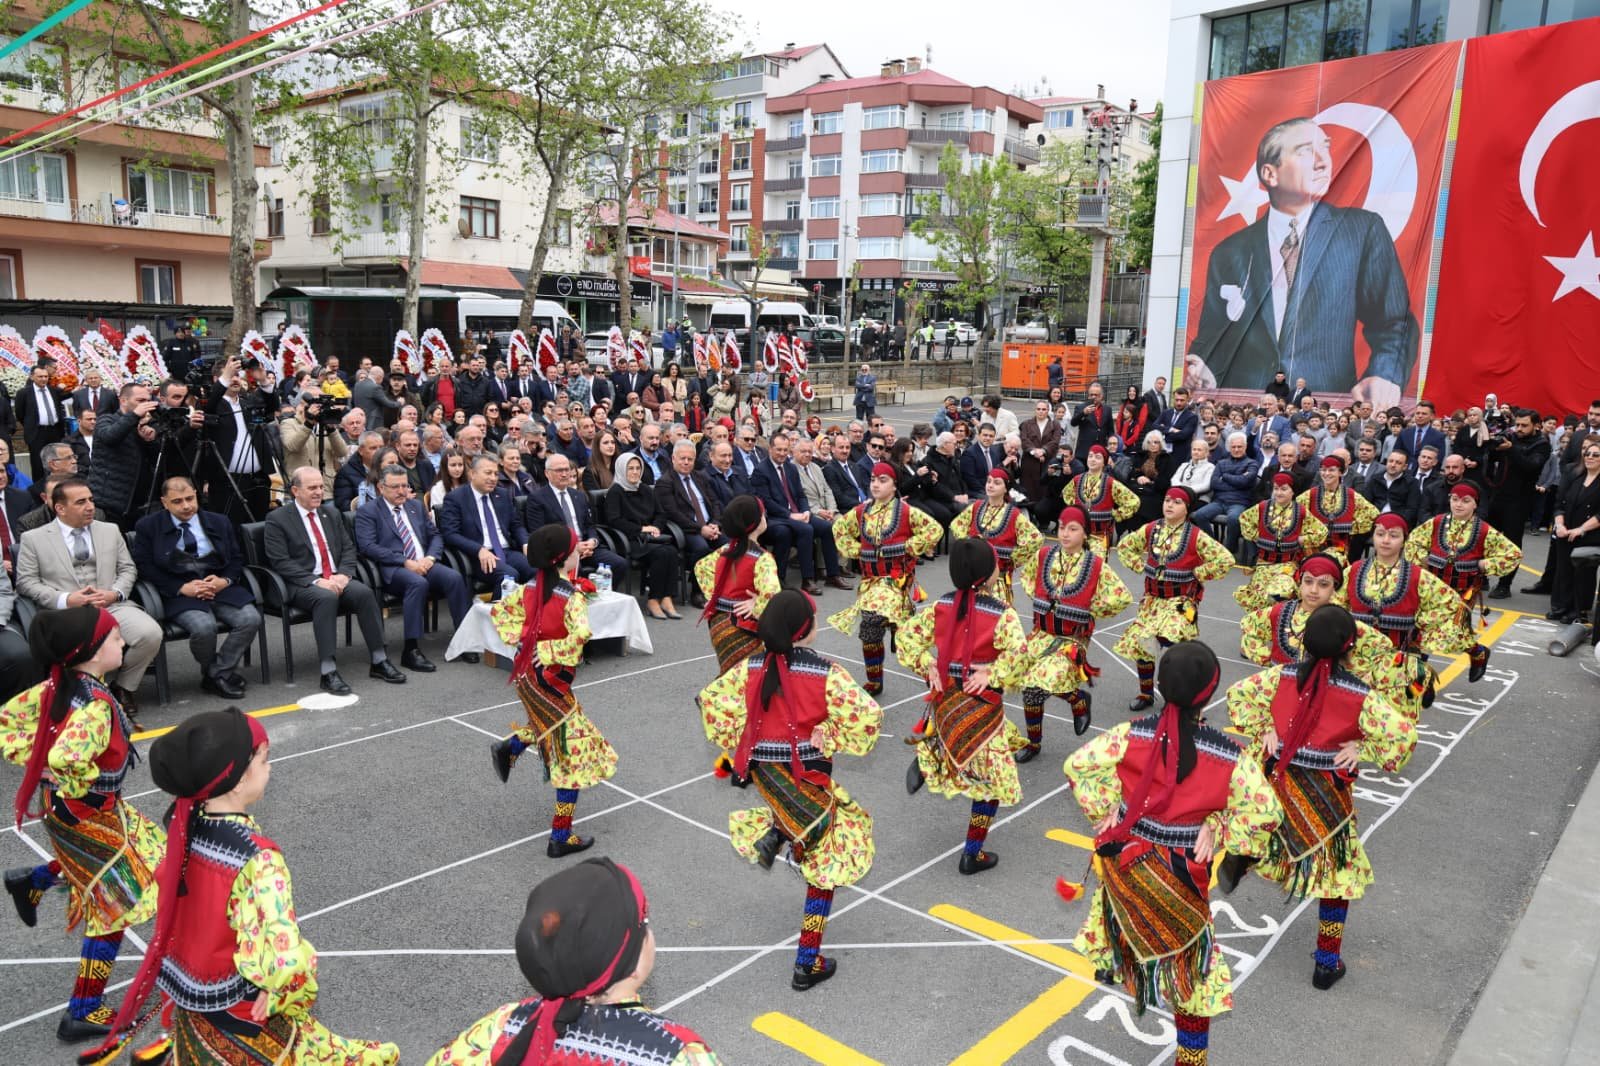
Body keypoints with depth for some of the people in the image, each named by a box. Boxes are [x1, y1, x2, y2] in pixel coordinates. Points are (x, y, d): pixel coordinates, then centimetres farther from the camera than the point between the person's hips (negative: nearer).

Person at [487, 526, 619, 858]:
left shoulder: (531, 587, 1)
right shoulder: (571, 597, -20)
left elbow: (499, 610, 12)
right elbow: (581, 634, -36)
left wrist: (518, 638, 8)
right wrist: (553, 654, -22)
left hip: (526, 672, 8)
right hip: (549, 679, -8)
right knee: (575, 753, 2)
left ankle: (509, 747, 22)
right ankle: (561, 837, 5)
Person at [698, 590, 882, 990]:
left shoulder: (752, 668, -6)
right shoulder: (825, 672, -19)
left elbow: (711, 701, 2)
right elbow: (867, 716, -23)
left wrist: (738, 740, 10)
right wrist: (831, 740, -8)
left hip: (762, 767, 5)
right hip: (807, 773, -5)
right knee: (825, 864, 11)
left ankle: (771, 833, 11)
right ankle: (808, 964, 14)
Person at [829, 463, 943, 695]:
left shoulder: (906, 511, -6)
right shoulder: (861, 512, 7)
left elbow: (934, 529, -7)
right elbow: (839, 528, 21)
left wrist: (909, 548, -11)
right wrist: (855, 551, 8)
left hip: (897, 579, -5)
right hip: (871, 580, 5)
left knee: (873, 617, -29)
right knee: (870, 633, 8)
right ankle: (874, 682, 22)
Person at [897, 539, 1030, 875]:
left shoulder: (940, 605, -3)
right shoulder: (1001, 613, -16)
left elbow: (906, 637, 0)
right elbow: (1018, 655, -27)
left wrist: (927, 667, 1)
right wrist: (992, 676, -16)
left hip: (945, 699, 5)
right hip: (982, 705, -5)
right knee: (990, 778, 11)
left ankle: (925, 763, 7)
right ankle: (972, 855, 15)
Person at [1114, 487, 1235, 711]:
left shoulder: (1196, 536, -10)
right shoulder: (1151, 530, 3)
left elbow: (1226, 560, -13)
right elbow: (1124, 546, 18)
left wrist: (1197, 574, -11)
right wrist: (1140, 566, 5)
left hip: (1181, 601, -5)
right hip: (1152, 599, 5)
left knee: (1173, 643, -23)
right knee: (1138, 645, 5)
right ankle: (1146, 694, 26)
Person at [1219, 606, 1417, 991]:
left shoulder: (1282, 677, -7)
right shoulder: (1359, 695, -15)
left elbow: (1239, 694, -2)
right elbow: (1404, 734, -19)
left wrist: (1262, 731, 1)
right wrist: (1362, 749, -7)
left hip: (1277, 781, 3)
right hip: (1326, 796, -3)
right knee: (1336, 873, 14)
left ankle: (1241, 855, 4)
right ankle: (1327, 962, 21)